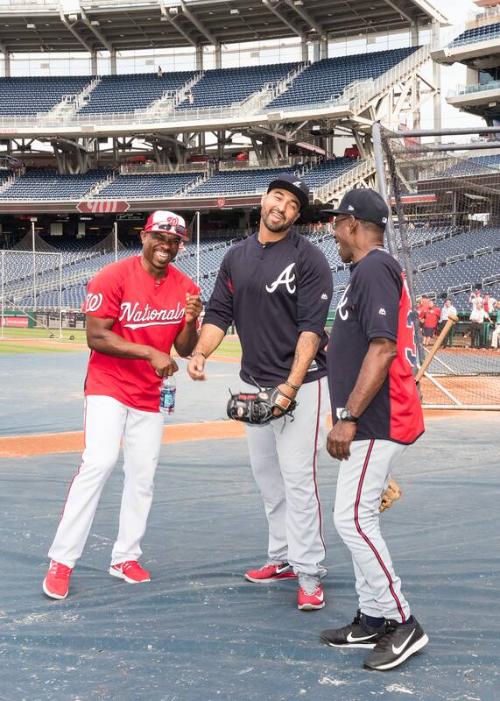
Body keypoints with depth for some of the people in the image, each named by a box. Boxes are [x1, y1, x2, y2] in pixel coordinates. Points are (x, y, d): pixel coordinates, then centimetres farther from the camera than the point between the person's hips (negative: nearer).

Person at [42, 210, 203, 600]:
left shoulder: (185, 288, 1)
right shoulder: (113, 277, -13)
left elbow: (185, 349, 5)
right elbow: (96, 337, -17)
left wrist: (191, 322, -17)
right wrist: (150, 352, -25)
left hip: (149, 395, 5)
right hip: (108, 387, -5)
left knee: (142, 477, 7)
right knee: (99, 462, -20)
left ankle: (125, 558, 22)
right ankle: (62, 560, -13)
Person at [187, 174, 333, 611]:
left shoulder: (309, 258, -9)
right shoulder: (237, 256, 10)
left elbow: (311, 327, -15)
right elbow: (219, 313, 9)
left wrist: (291, 386, -24)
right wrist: (201, 352, -11)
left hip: (302, 383, -7)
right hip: (254, 384, 7)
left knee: (298, 477, -9)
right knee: (266, 475, 14)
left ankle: (309, 574, -2)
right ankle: (283, 558, 27)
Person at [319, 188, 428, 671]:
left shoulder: (373, 269, -14)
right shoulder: (374, 269, 17)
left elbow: (383, 347, -23)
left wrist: (347, 417, -24)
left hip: (377, 422, -11)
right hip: (374, 421, 11)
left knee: (352, 519, -10)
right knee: (358, 518, 13)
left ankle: (402, 623, -2)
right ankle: (372, 620, 20)